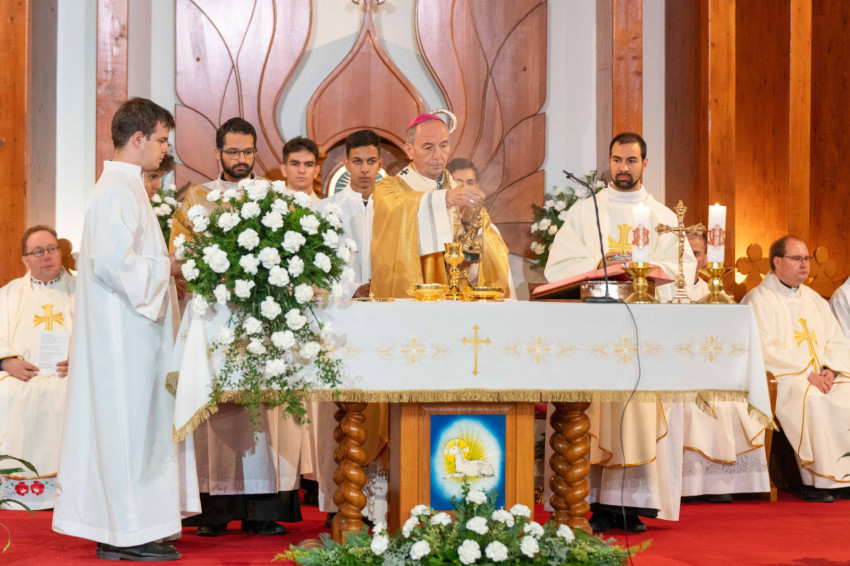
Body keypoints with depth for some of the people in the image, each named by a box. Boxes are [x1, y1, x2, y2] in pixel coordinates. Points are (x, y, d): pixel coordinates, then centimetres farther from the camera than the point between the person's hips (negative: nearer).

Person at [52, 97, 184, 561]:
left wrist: (161, 264, 12)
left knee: (126, 427, 12)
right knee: (129, 426, -6)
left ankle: (117, 530, 17)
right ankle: (128, 533, 0)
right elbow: (111, 262, -24)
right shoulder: (119, 189, -15)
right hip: (124, 331, -10)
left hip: (123, 329, 10)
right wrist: (166, 267, -13)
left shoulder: (122, 186, 17)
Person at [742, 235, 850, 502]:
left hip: (822, 377, 6)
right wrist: (807, 374, -18)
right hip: (782, 379, -6)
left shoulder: (814, 299, 21)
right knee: (811, 399, -35)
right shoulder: (759, 300, 0)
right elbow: (766, 350, -12)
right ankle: (816, 482, -30)